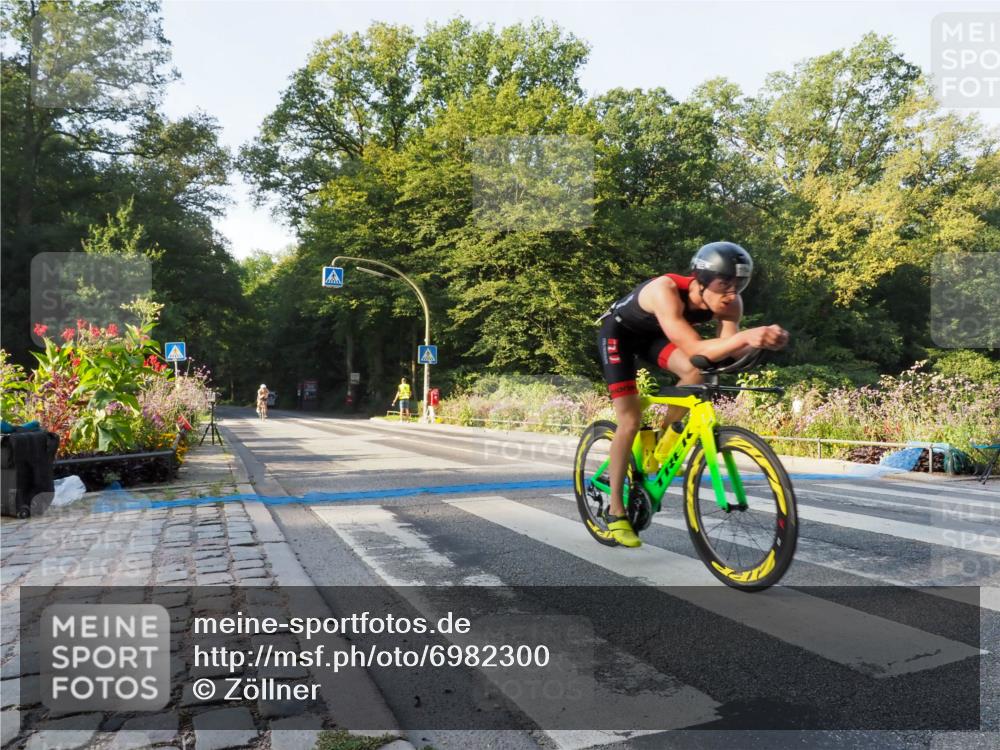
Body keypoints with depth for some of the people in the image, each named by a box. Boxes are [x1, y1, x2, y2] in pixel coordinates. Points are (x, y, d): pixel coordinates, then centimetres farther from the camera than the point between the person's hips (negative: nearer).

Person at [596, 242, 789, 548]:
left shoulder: (730, 303, -22)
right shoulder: (666, 291, -39)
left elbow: (725, 351, -30)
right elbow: (694, 349, -47)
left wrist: (762, 340, -48)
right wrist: (745, 337, -59)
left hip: (651, 334, 5)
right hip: (619, 331, -5)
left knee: (697, 373, -25)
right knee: (630, 422, -12)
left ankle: (666, 433, 4)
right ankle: (615, 511, 0)